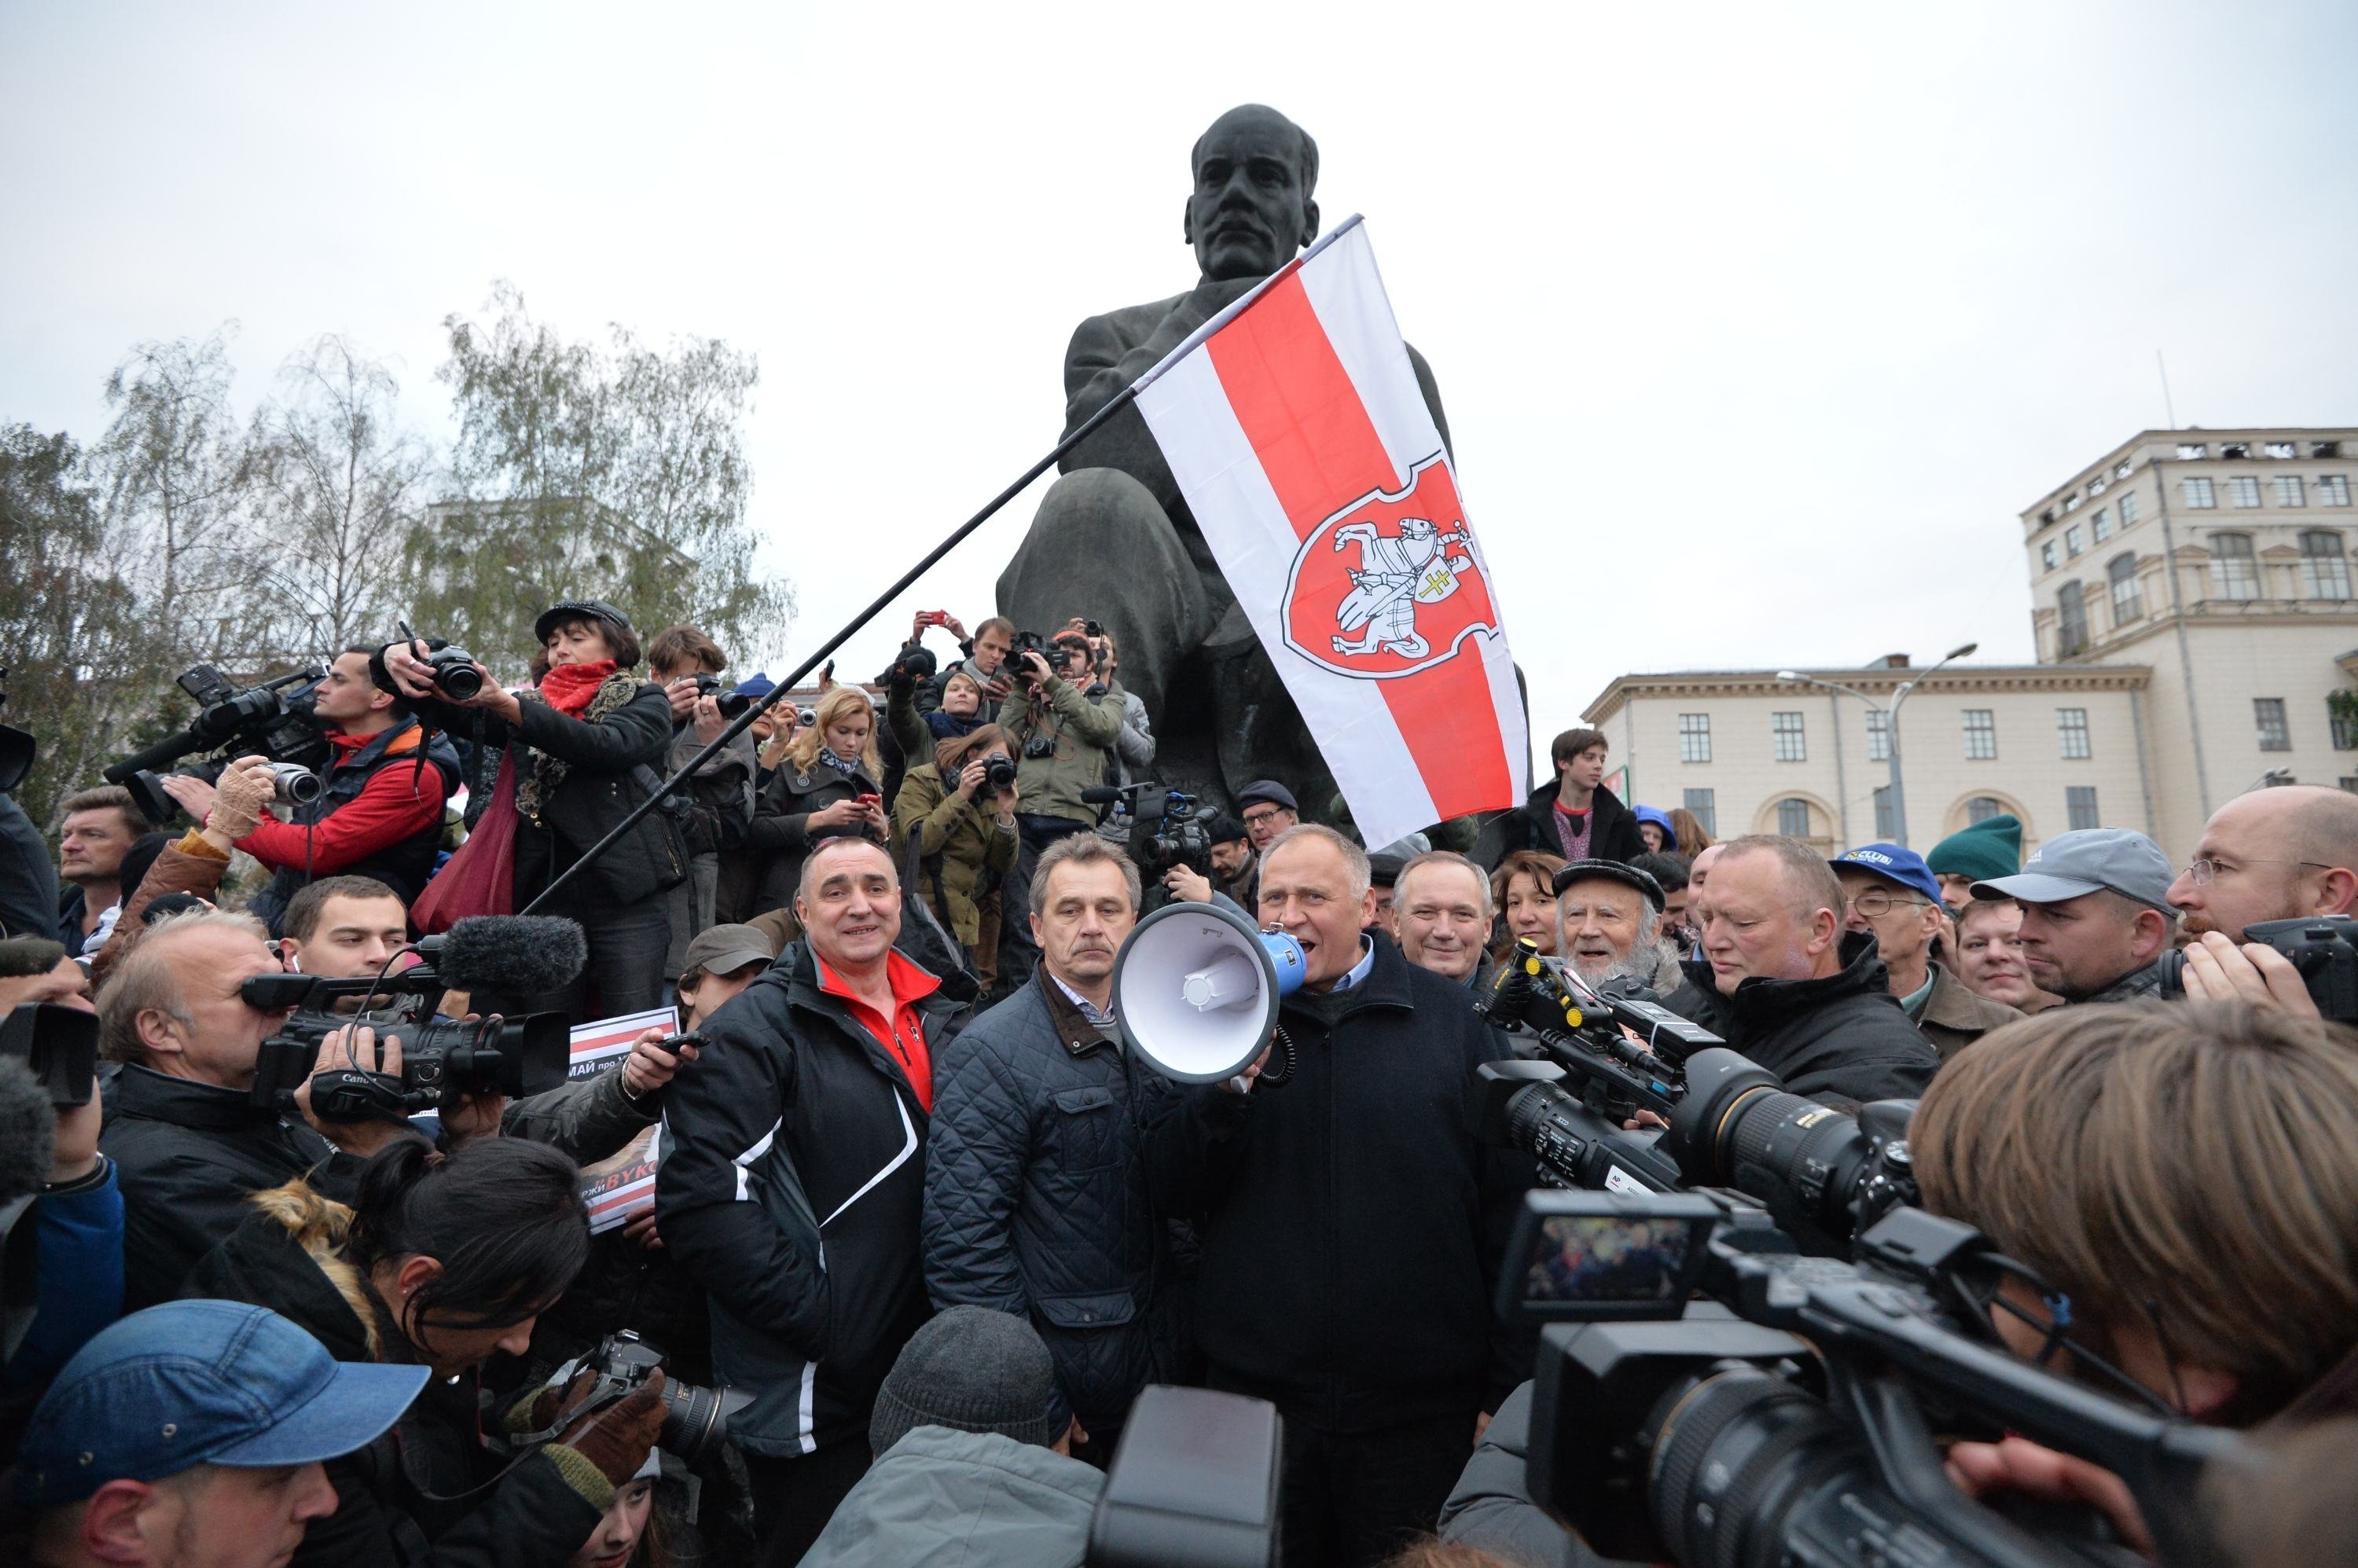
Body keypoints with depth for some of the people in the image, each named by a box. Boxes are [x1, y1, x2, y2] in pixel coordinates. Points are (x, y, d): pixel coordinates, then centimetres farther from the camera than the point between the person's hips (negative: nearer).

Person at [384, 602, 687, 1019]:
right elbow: (451, 712, 7)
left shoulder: (646, 700, 9)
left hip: (625, 895, -4)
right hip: (545, 894, 4)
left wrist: (507, 705, -21)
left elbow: (608, 746, -12)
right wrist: (401, 660, -13)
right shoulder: (531, 705, 22)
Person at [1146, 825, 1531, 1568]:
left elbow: (1509, 1203, -2)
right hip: (1258, 1390, 2)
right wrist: (1226, 1089, -20)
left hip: (1419, 1406, -1)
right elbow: (1171, 1192, -2)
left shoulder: (1447, 1016, -4)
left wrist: (1510, 1389, -2)